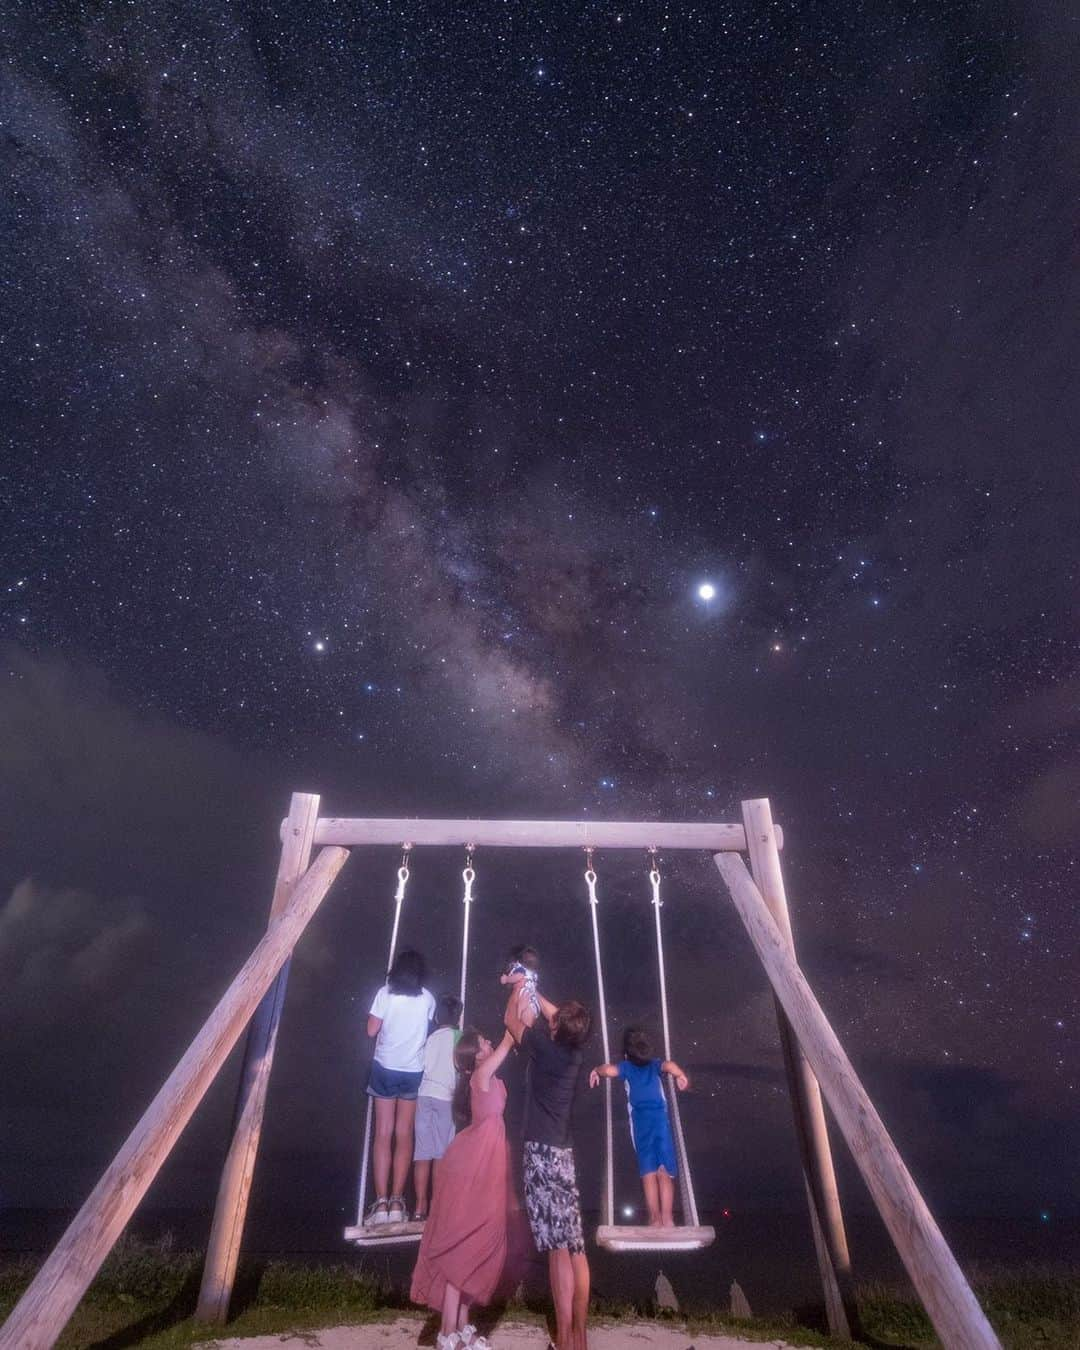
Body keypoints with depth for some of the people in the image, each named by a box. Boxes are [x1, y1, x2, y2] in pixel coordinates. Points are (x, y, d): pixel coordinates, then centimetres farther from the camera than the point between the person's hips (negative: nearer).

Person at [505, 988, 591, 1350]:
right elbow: (553, 1014, 25)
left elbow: (512, 1019, 3)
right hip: (563, 1153, 7)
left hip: (542, 1153, -7)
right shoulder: (573, 1049, 4)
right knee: (575, 1248, 9)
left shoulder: (544, 1048, -14)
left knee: (559, 1250, -7)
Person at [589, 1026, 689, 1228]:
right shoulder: (655, 1065, 16)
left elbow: (609, 1070, -5)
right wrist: (680, 1076, 1)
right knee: (665, 1173, 2)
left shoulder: (627, 1067, 13)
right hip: (660, 1119, 1)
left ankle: (655, 1219, 2)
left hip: (640, 1121, -1)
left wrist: (596, 1071, 11)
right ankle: (667, 1218, -7)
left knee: (649, 1172, 3)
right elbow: (669, 1065, -7)